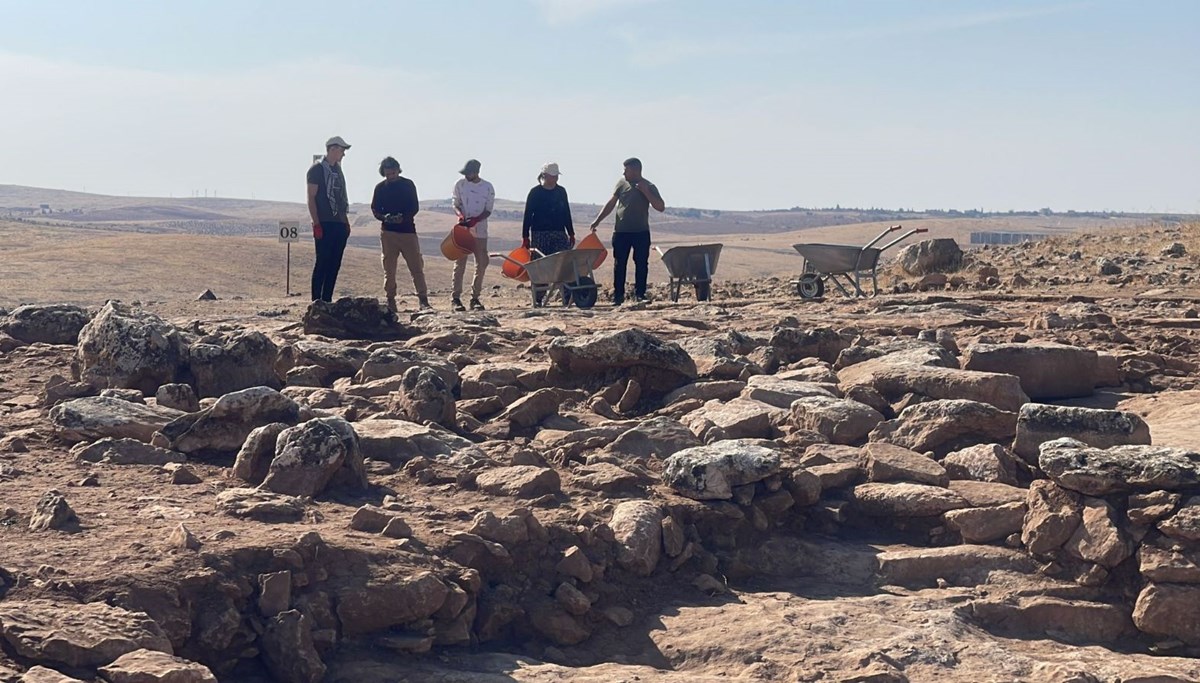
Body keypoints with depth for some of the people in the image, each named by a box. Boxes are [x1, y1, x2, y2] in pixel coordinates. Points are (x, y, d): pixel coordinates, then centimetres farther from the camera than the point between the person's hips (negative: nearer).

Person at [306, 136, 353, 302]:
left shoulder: (338, 170, 18)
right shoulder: (317, 169, -5)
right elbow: (311, 198, -9)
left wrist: (346, 222, 15)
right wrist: (316, 223, -16)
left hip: (339, 224, 7)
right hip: (324, 224, -7)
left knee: (335, 264, 6)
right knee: (322, 262, -9)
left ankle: (327, 300, 10)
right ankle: (316, 301, -7)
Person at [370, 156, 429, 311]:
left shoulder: (408, 185, 3)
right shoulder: (380, 187, 7)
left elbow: (415, 207, 1)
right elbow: (374, 209, 8)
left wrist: (403, 217, -17)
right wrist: (384, 217, -14)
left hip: (407, 230, -1)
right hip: (388, 232, 1)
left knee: (416, 266, -5)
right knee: (389, 268, 3)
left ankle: (423, 300, -5)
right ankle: (390, 301, 9)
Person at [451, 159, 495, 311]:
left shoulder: (488, 187, -1)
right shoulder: (460, 184, 1)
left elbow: (488, 211, -1)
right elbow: (456, 204, 6)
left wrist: (475, 220, -18)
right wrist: (460, 214, -16)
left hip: (480, 231, 1)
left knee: (482, 264, 1)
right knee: (460, 263, -3)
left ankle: (475, 298, 10)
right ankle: (456, 298, 0)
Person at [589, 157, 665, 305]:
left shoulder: (648, 187, -2)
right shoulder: (622, 182, 6)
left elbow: (660, 207, -11)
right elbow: (611, 203, 14)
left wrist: (646, 192, -18)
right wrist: (597, 220, 9)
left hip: (641, 232, -2)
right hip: (621, 231, 2)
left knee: (641, 264, -1)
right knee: (619, 265, 1)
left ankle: (640, 294, 7)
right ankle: (618, 296, 6)